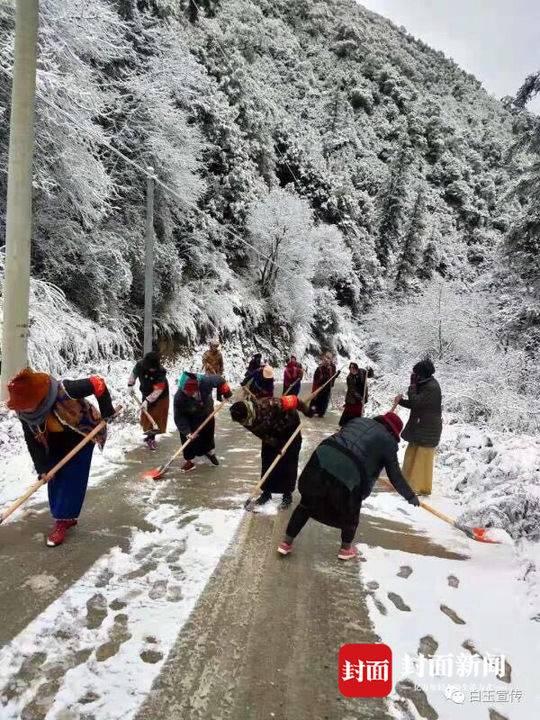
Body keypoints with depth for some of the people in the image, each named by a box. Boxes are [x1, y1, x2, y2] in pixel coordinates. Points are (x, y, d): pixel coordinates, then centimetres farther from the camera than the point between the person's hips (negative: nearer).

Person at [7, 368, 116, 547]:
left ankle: (62, 520, 5)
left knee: (73, 478, -6)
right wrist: (42, 467, -12)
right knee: (55, 477, 6)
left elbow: (97, 383, -34)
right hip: (56, 441, 5)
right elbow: (32, 440, -10)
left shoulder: (63, 390, -41)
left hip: (82, 434, -5)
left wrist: (106, 411, -28)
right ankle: (66, 517, 22)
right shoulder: (23, 412, -21)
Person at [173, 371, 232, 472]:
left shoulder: (205, 381, -37)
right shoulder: (179, 398, -37)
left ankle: (210, 452, 48)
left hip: (207, 413, 3)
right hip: (190, 419, -2)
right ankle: (188, 460, 20)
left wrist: (226, 391, -18)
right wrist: (187, 433, -33)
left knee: (209, 433, 20)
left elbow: (219, 380, -16)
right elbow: (179, 418, -28)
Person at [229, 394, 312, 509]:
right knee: (267, 461, 6)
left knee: (289, 462, -1)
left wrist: (307, 411, -19)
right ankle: (266, 492, 22)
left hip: (290, 428, -5)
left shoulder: (268, 405, -43)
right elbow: (262, 434, -15)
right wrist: (277, 445, -22)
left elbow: (293, 400, -32)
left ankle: (287, 494, 13)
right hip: (271, 434, 5)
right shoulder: (247, 420, -23)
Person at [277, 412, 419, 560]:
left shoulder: (359, 420, 24)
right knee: (350, 512, 23)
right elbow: (395, 475, 13)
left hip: (321, 458, 5)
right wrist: (410, 496, 27)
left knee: (307, 502, 22)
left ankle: (286, 543, 30)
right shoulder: (388, 442, 9)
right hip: (347, 473, -5)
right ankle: (346, 549, 41)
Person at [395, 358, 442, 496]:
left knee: (423, 459, 0)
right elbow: (416, 404, 16)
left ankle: (423, 488, 11)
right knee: (411, 455, 17)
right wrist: (401, 401, 0)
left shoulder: (432, 387, -20)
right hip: (419, 427, 10)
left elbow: (415, 402, -24)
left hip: (428, 429, -10)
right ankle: (409, 482, 29)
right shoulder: (424, 385, 9)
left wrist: (412, 384, -14)